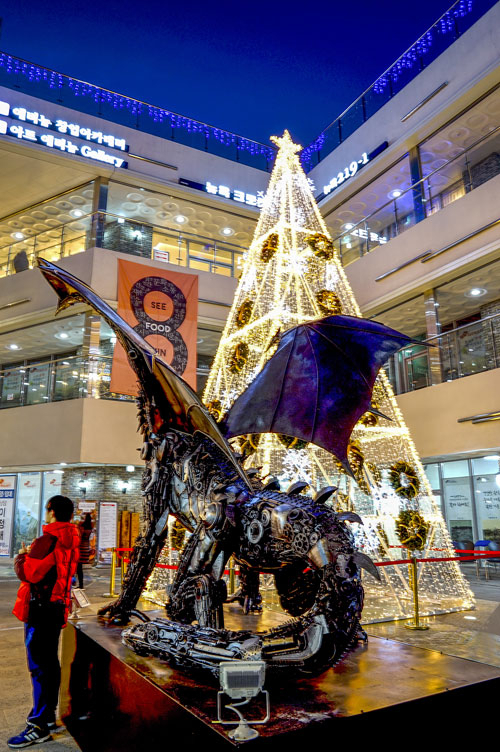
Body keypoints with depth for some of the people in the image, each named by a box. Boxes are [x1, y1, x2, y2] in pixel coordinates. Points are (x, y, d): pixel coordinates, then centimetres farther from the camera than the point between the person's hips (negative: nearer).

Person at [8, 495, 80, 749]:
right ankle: (49, 716, 30)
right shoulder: (71, 541, 8)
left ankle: (39, 726, 6)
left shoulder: (47, 540, -20)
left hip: (41, 608, -9)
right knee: (50, 663, 18)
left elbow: (28, 573, -20)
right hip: (58, 606, 9)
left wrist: (21, 557, -2)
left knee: (39, 665, -2)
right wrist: (32, 555, 12)